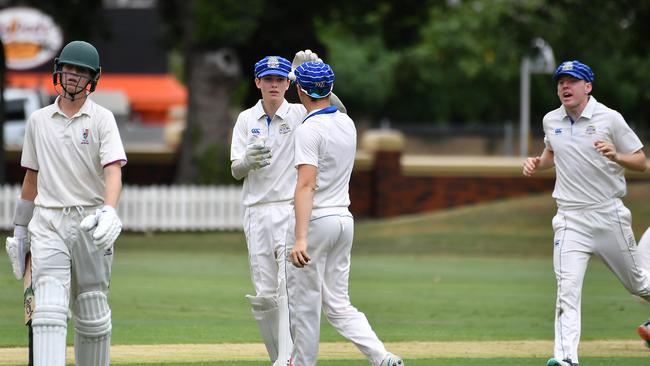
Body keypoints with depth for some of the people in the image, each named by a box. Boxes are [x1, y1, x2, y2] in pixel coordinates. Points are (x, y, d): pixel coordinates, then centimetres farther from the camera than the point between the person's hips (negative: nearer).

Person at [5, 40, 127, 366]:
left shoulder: (102, 119, 1)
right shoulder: (38, 120, 11)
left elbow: (113, 170, -13)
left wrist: (109, 211, -32)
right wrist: (19, 231, 16)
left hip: (90, 224, -1)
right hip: (48, 224, 1)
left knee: (92, 313, 5)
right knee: (49, 310, -14)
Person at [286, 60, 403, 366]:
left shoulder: (309, 129, -15)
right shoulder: (347, 124, 9)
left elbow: (306, 184, -23)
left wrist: (301, 238, -30)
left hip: (315, 221, -8)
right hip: (344, 220, 8)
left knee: (305, 303, 1)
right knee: (338, 303, 10)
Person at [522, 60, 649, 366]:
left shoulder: (610, 119, -6)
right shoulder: (551, 121, 6)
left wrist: (615, 156, -23)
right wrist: (538, 164, 5)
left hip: (609, 214, -2)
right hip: (571, 219, 2)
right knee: (567, 290, -14)